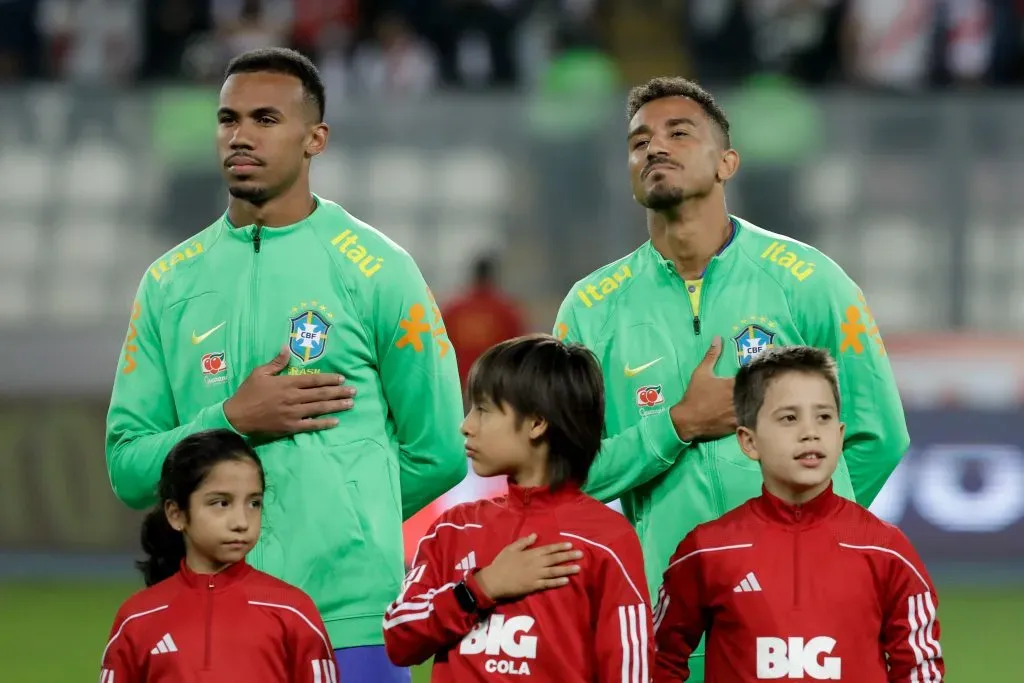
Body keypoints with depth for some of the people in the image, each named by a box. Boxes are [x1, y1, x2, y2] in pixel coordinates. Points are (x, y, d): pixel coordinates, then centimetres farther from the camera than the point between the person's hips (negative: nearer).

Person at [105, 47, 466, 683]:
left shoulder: (378, 271, 1)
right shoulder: (169, 283, 10)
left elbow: (438, 457, 4)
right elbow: (128, 469, 6)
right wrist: (232, 421, -8)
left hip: (351, 624, -3)